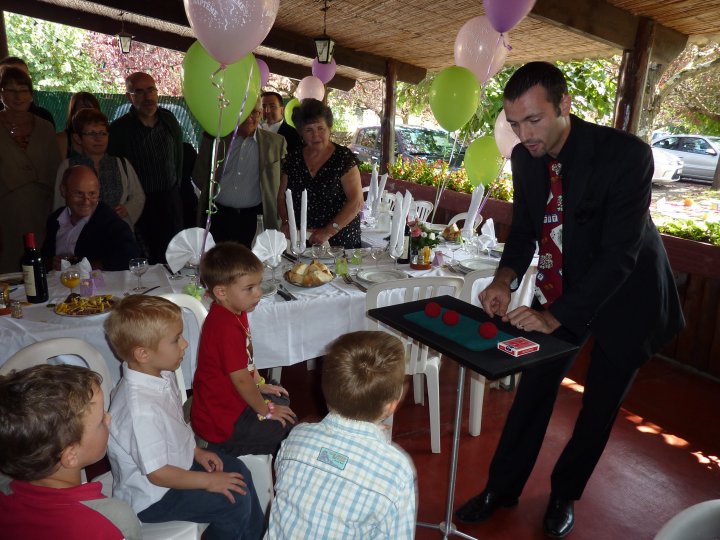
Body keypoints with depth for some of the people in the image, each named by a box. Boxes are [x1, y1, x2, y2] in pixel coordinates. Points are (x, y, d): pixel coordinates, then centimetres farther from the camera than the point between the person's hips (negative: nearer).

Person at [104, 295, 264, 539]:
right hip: (151, 496, -9)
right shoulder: (141, 409, -36)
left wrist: (196, 451, 3)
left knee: (238, 471, 11)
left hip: (177, 461, 9)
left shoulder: (162, 374, -9)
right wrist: (209, 481, -18)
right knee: (236, 501, -13)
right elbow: (158, 474, -27)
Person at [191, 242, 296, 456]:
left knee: (282, 401, 24)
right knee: (286, 425, -5)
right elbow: (241, 379, -24)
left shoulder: (235, 313, 1)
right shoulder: (226, 327, -29)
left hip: (230, 400, 9)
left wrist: (259, 386, 14)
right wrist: (266, 411, -12)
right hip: (221, 422, -9)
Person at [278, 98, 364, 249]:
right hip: (301, 240, 4)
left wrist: (329, 231, -21)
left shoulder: (344, 157, -8)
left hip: (340, 241, -3)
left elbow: (356, 202, -14)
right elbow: (282, 197, 12)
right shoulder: (293, 159, 5)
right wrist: (286, 223, -7)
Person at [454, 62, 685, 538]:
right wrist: (506, 278, -19)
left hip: (623, 295, -4)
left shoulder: (627, 154, -26)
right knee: (534, 388, 10)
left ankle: (565, 494, 35)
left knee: (600, 406, 11)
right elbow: (524, 228, 0)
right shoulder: (525, 158, -9)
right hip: (561, 289, 4)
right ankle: (502, 489, 28)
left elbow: (619, 254, -29)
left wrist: (555, 316, -34)